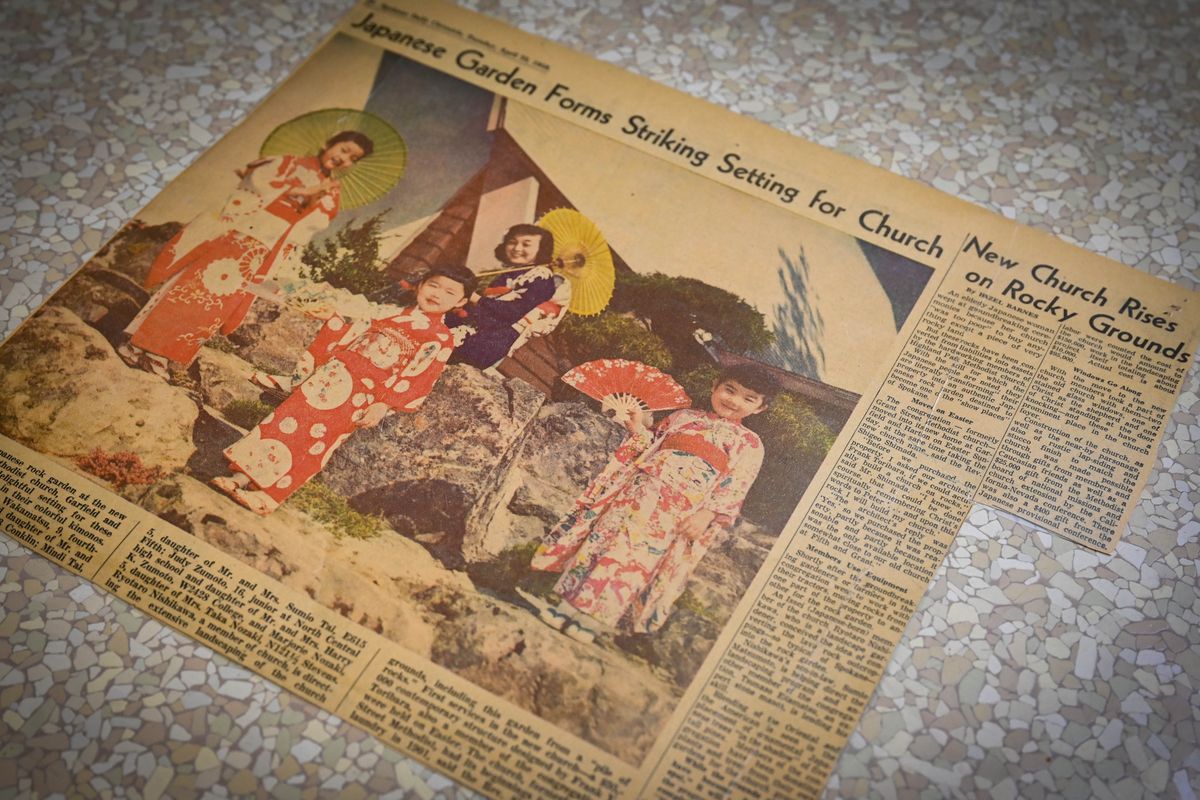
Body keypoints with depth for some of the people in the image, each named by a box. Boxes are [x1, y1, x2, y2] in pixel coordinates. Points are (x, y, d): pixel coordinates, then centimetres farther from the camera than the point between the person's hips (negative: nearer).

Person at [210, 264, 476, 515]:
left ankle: (267, 492, -22)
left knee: (318, 436, -17)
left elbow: (416, 378, -5)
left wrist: (383, 405, -15)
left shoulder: (441, 339, 5)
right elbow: (344, 335, 19)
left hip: (367, 393, -4)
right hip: (337, 372, 4)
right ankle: (242, 473, -13)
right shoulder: (387, 312, 20)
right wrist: (314, 362, 11)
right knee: (289, 416, -11)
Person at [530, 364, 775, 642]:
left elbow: (735, 485, 0)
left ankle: (595, 612, -19)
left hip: (685, 504, -3)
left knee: (644, 546, -17)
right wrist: (638, 430, 7)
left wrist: (707, 514, -12)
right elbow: (651, 448, 26)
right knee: (612, 527, -12)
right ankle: (570, 600, -13)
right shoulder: (683, 416, 23)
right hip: (646, 483, 3)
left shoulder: (748, 442, 12)